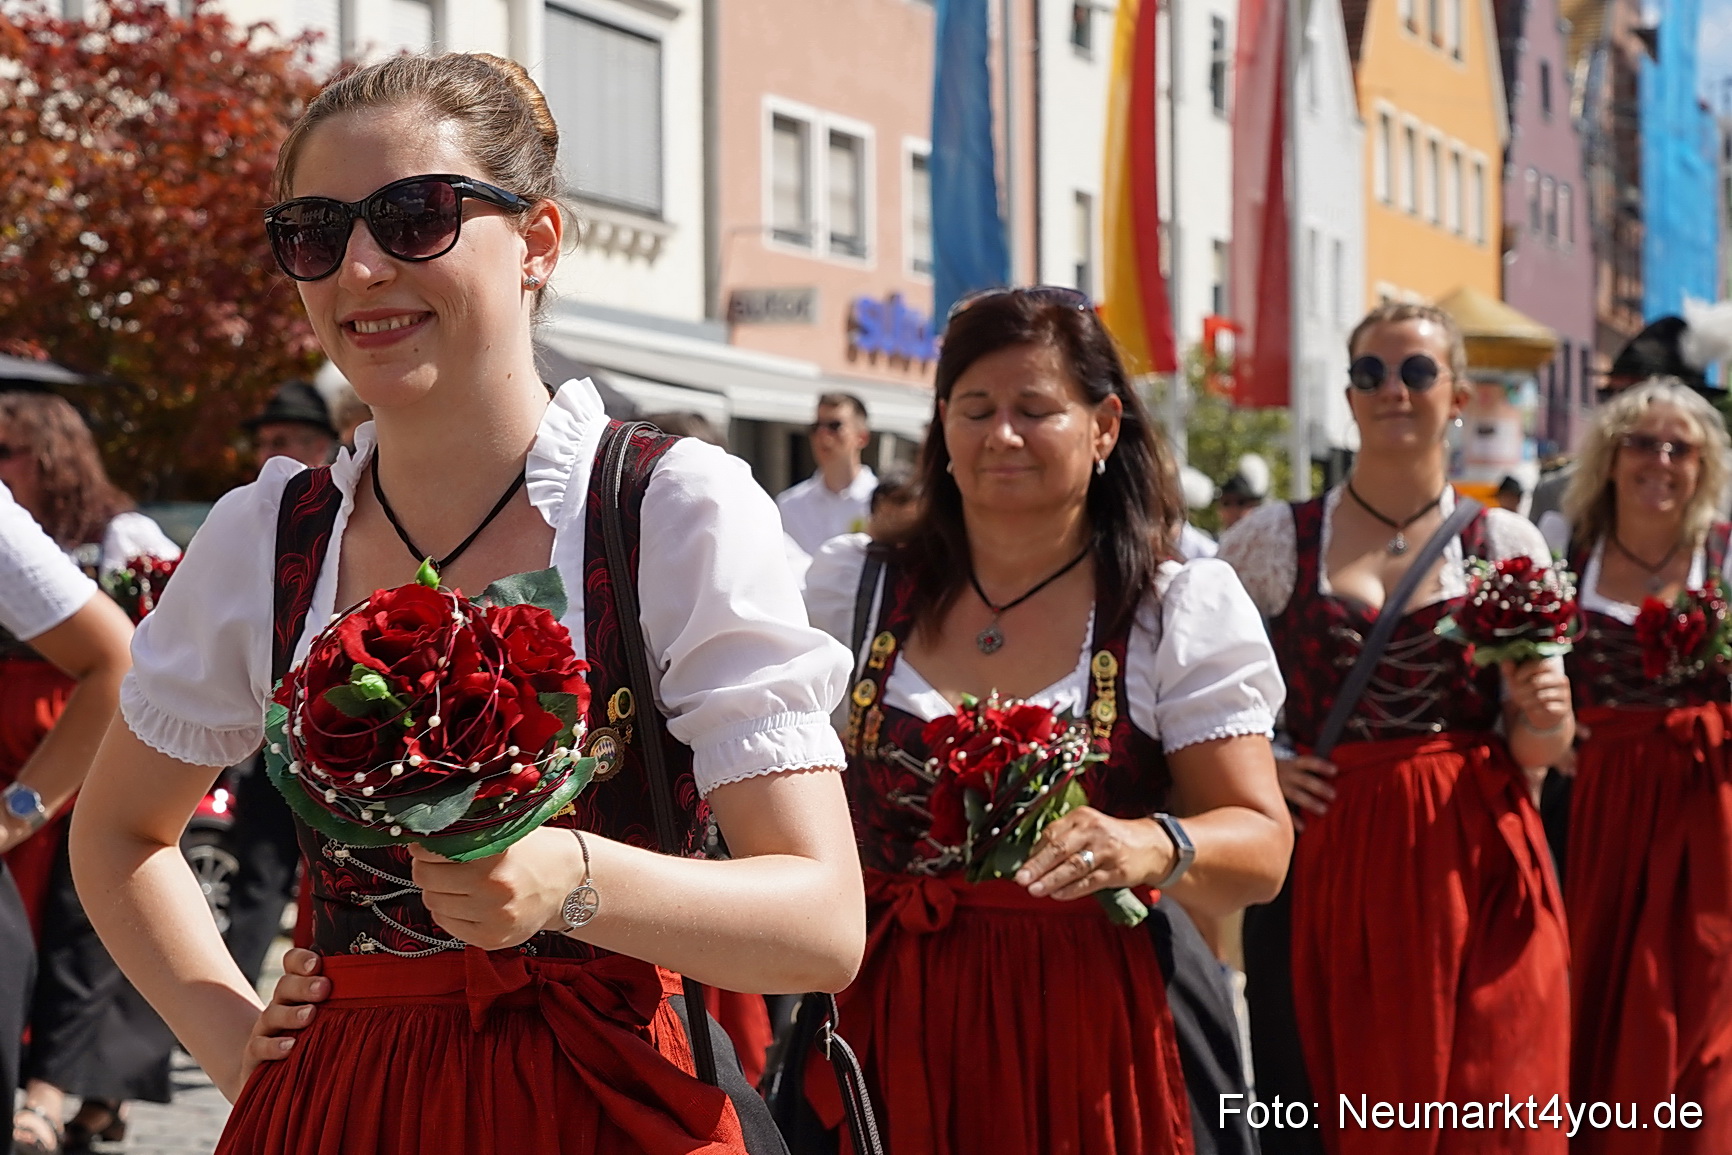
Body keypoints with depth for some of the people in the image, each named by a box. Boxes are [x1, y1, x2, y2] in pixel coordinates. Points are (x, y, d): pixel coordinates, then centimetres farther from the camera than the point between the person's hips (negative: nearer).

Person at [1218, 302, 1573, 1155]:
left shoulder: (1509, 545, 6)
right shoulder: (1274, 540, 4)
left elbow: (1536, 751, 10)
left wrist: (1545, 720, -12)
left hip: (1472, 865, 1)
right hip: (1321, 864, 0)